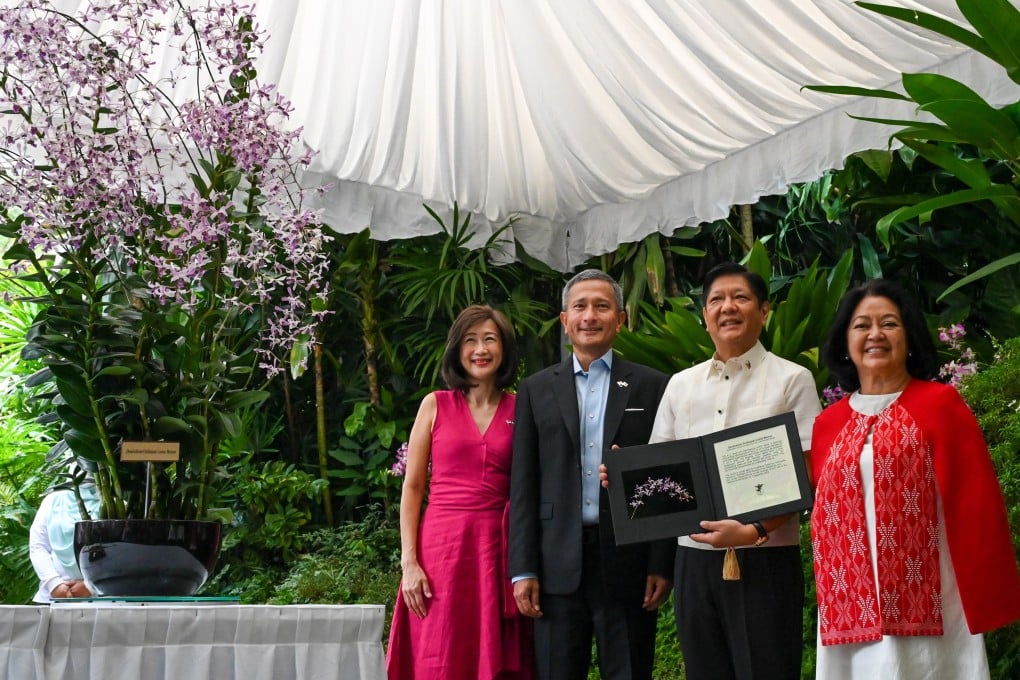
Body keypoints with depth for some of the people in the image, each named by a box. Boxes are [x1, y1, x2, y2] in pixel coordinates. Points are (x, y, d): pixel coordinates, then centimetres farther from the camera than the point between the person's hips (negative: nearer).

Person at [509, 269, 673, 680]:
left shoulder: (652, 387, 5)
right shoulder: (536, 390, 10)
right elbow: (523, 486, 7)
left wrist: (662, 565, -3)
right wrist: (523, 569, 0)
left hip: (628, 561, -1)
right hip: (558, 564, 1)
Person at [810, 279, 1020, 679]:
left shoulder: (940, 404, -1)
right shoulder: (828, 423, 11)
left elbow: (975, 505, -4)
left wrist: (983, 602, -7)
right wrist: (827, 593, 9)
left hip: (927, 605, -4)